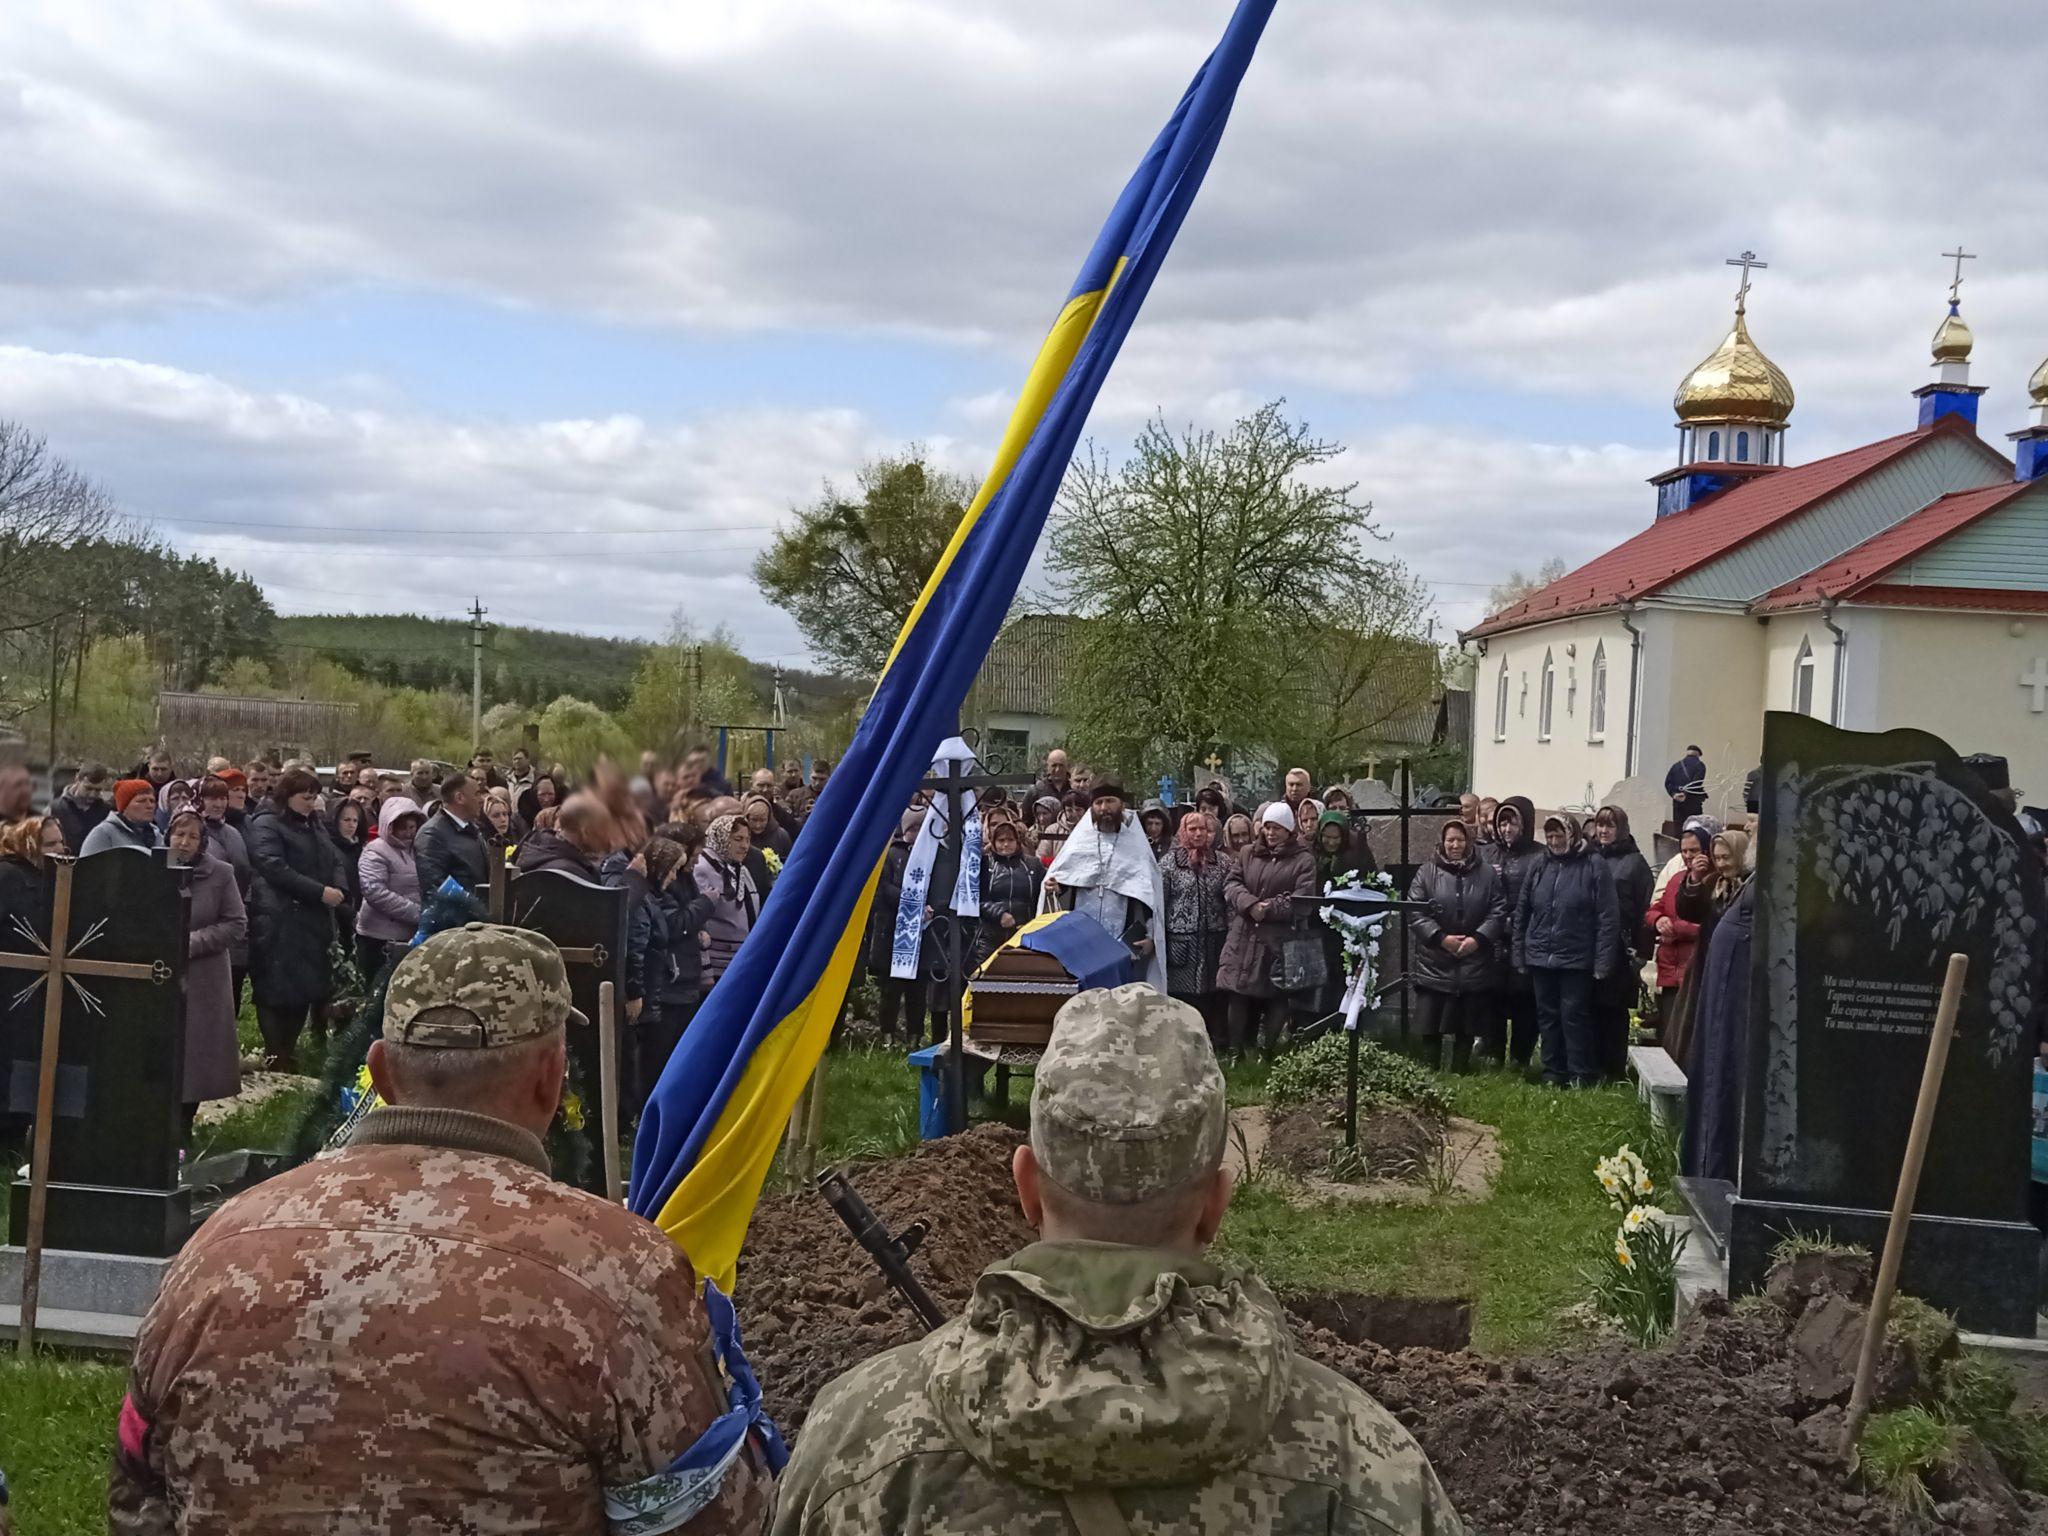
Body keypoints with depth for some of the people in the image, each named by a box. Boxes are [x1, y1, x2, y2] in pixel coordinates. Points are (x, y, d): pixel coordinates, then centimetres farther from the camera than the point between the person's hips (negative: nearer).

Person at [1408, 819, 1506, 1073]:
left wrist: (1478, 939, -13)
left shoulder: (1488, 874, 4)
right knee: (1430, 1027, 1)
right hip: (1434, 964, -1)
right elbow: (1414, 911, -5)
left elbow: (1498, 911, 1)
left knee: (1467, 1027, 9)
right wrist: (1441, 938, -15)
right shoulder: (1427, 873, 0)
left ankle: (1459, 1073, 21)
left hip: (1475, 964, 1)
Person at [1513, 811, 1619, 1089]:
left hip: (1576, 959, -5)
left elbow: (1608, 918, -9)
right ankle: (1553, 1073, 19)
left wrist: (1603, 961, -13)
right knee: (1547, 1016, 10)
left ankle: (1581, 1075, 8)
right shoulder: (1540, 867, 8)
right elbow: (1521, 912, 11)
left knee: (1574, 1015, -2)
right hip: (1540, 958, 5)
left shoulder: (1592, 868, -6)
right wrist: (1519, 955, 8)